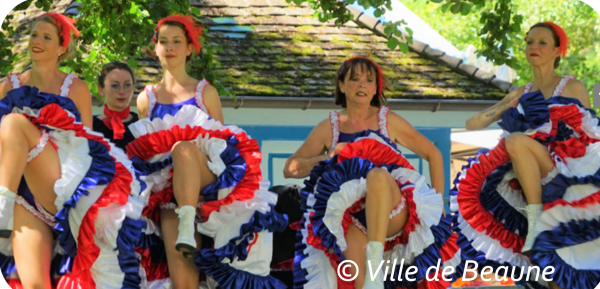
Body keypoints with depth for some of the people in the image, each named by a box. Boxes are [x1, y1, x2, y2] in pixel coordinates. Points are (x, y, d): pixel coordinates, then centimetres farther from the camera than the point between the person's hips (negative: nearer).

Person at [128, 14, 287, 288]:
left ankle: (188, 226, -41)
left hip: (207, 181, -1)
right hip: (168, 191, 1)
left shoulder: (206, 93, 12)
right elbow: (139, 151, 20)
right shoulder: (146, 98, 17)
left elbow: (224, 141, 11)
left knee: (182, 148, -37)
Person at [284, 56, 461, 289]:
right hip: (351, 219, 1)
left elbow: (433, 154, 15)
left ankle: (376, 268, -47)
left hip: (393, 215, -1)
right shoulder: (328, 128, 13)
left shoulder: (389, 121, 10)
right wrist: (327, 158, -4)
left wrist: (438, 201, 6)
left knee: (378, 175, -38)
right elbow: (290, 169, 12)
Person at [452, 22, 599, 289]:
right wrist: (506, 107, 4)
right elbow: (472, 124, 16)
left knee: (516, 140, -30)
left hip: (569, 178, -5)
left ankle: (537, 223, -26)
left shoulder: (573, 87, 7)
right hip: (530, 183, 5)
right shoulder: (521, 94, 19)